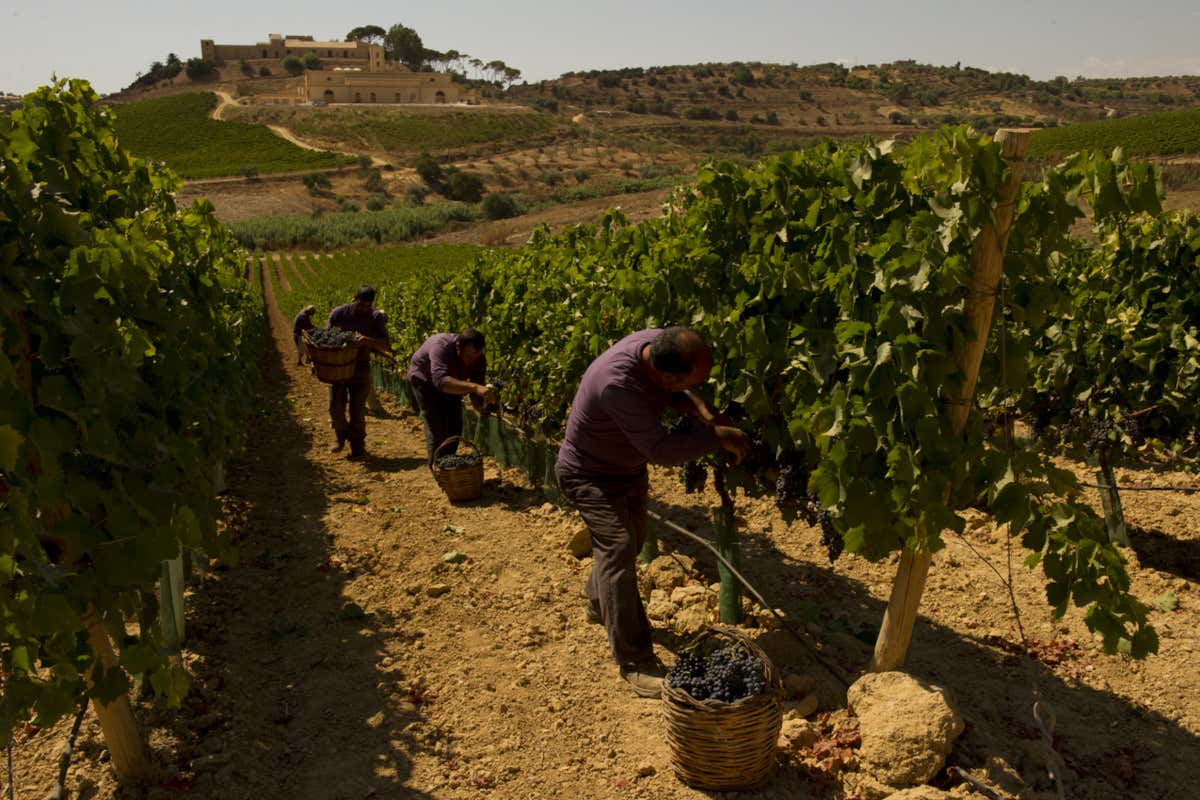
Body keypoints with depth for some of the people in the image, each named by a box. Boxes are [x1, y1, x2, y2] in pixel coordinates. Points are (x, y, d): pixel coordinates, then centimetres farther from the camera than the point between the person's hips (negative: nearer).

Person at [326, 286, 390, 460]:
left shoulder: (376, 317, -7)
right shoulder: (338, 313, -5)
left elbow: (386, 345, -15)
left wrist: (368, 340, -34)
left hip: (360, 367, -1)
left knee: (357, 410, 0)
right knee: (336, 407, -3)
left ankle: (358, 447, 16)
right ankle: (341, 436, 27)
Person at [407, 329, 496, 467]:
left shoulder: (479, 359, -24)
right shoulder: (441, 346, -42)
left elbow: (476, 394, -21)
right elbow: (441, 381, -56)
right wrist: (475, 387, -67)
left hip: (450, 385, 5)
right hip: (424, 381, -5)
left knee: (455, 428, 4)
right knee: (436, 428, -14)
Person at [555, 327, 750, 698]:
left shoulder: (658, 342, -20)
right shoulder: (617, 383, -44)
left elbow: (669, 392, 2)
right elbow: (660, 448, -39)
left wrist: (698, 408, -17)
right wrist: (718, 437, -32)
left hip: (629, 468, 9)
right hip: (590, 475, -9)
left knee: (632, 540, 23)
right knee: (618, 549, -18)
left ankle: (599, 606, 49)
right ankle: (635, 662, -10)